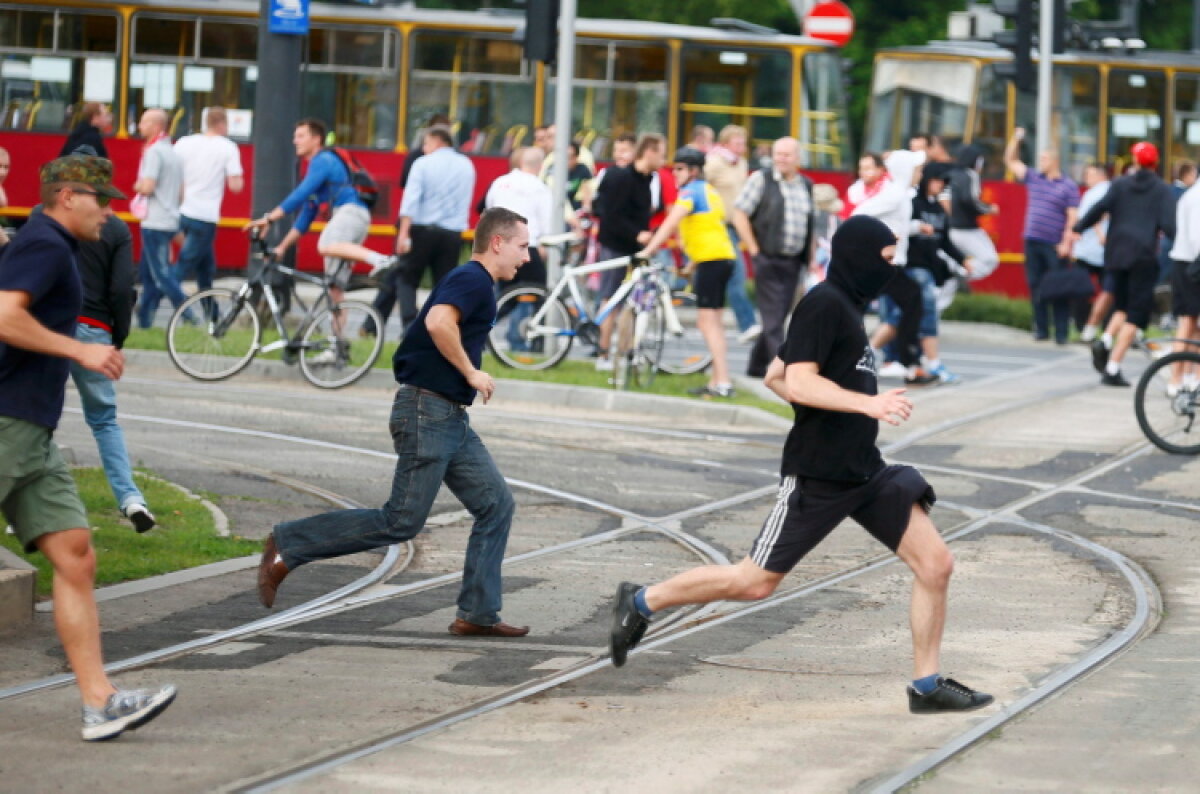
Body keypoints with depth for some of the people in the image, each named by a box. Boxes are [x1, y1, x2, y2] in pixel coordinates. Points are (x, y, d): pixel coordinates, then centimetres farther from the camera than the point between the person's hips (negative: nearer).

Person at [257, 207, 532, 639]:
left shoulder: (473, 281, 19)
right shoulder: (473, 280, -12)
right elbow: (438, 321, -31)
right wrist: (471, 372, -19)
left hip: (451, 419, 11)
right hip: (428, 412, -11)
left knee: (496, 505, 6)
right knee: (402, 521, -9)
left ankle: (477, 614, 7)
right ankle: (287, 546, -4)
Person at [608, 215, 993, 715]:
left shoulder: (848, 307, 15)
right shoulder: (823, 304, -12)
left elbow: (774, 378, 21)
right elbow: (799, 382, -23)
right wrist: (868, 403, -31)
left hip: (864, 470, 9)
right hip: (817, 477, -9)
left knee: (935, 564, -3)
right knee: (756, 581, -1)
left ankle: (928, 686, 6)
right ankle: (642, 603, 17)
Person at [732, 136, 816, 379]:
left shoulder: (806, 185, 13)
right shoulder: (761, 179, -3)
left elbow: (810, 224, 18)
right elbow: (739, 214, -4)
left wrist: (810, 258, 10)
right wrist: (754, 250, -8)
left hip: (793, 261, 6)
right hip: (768, 259, -6)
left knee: (779, 316, 9)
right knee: (773, 317, -9)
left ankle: (757, 365, 21)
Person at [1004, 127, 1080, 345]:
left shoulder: (1069, 186, -2)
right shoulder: (1034, 178, 13)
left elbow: (1072, 217, -6)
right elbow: (1010, 161, 20)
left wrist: (1066, 242, -14)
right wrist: (1016, 139, 8)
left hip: (1055, 245, -5)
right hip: (1033, 242, 5)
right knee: (1036, 286, 5)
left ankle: (1061, 332, -2)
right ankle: (1041, 329, 11)